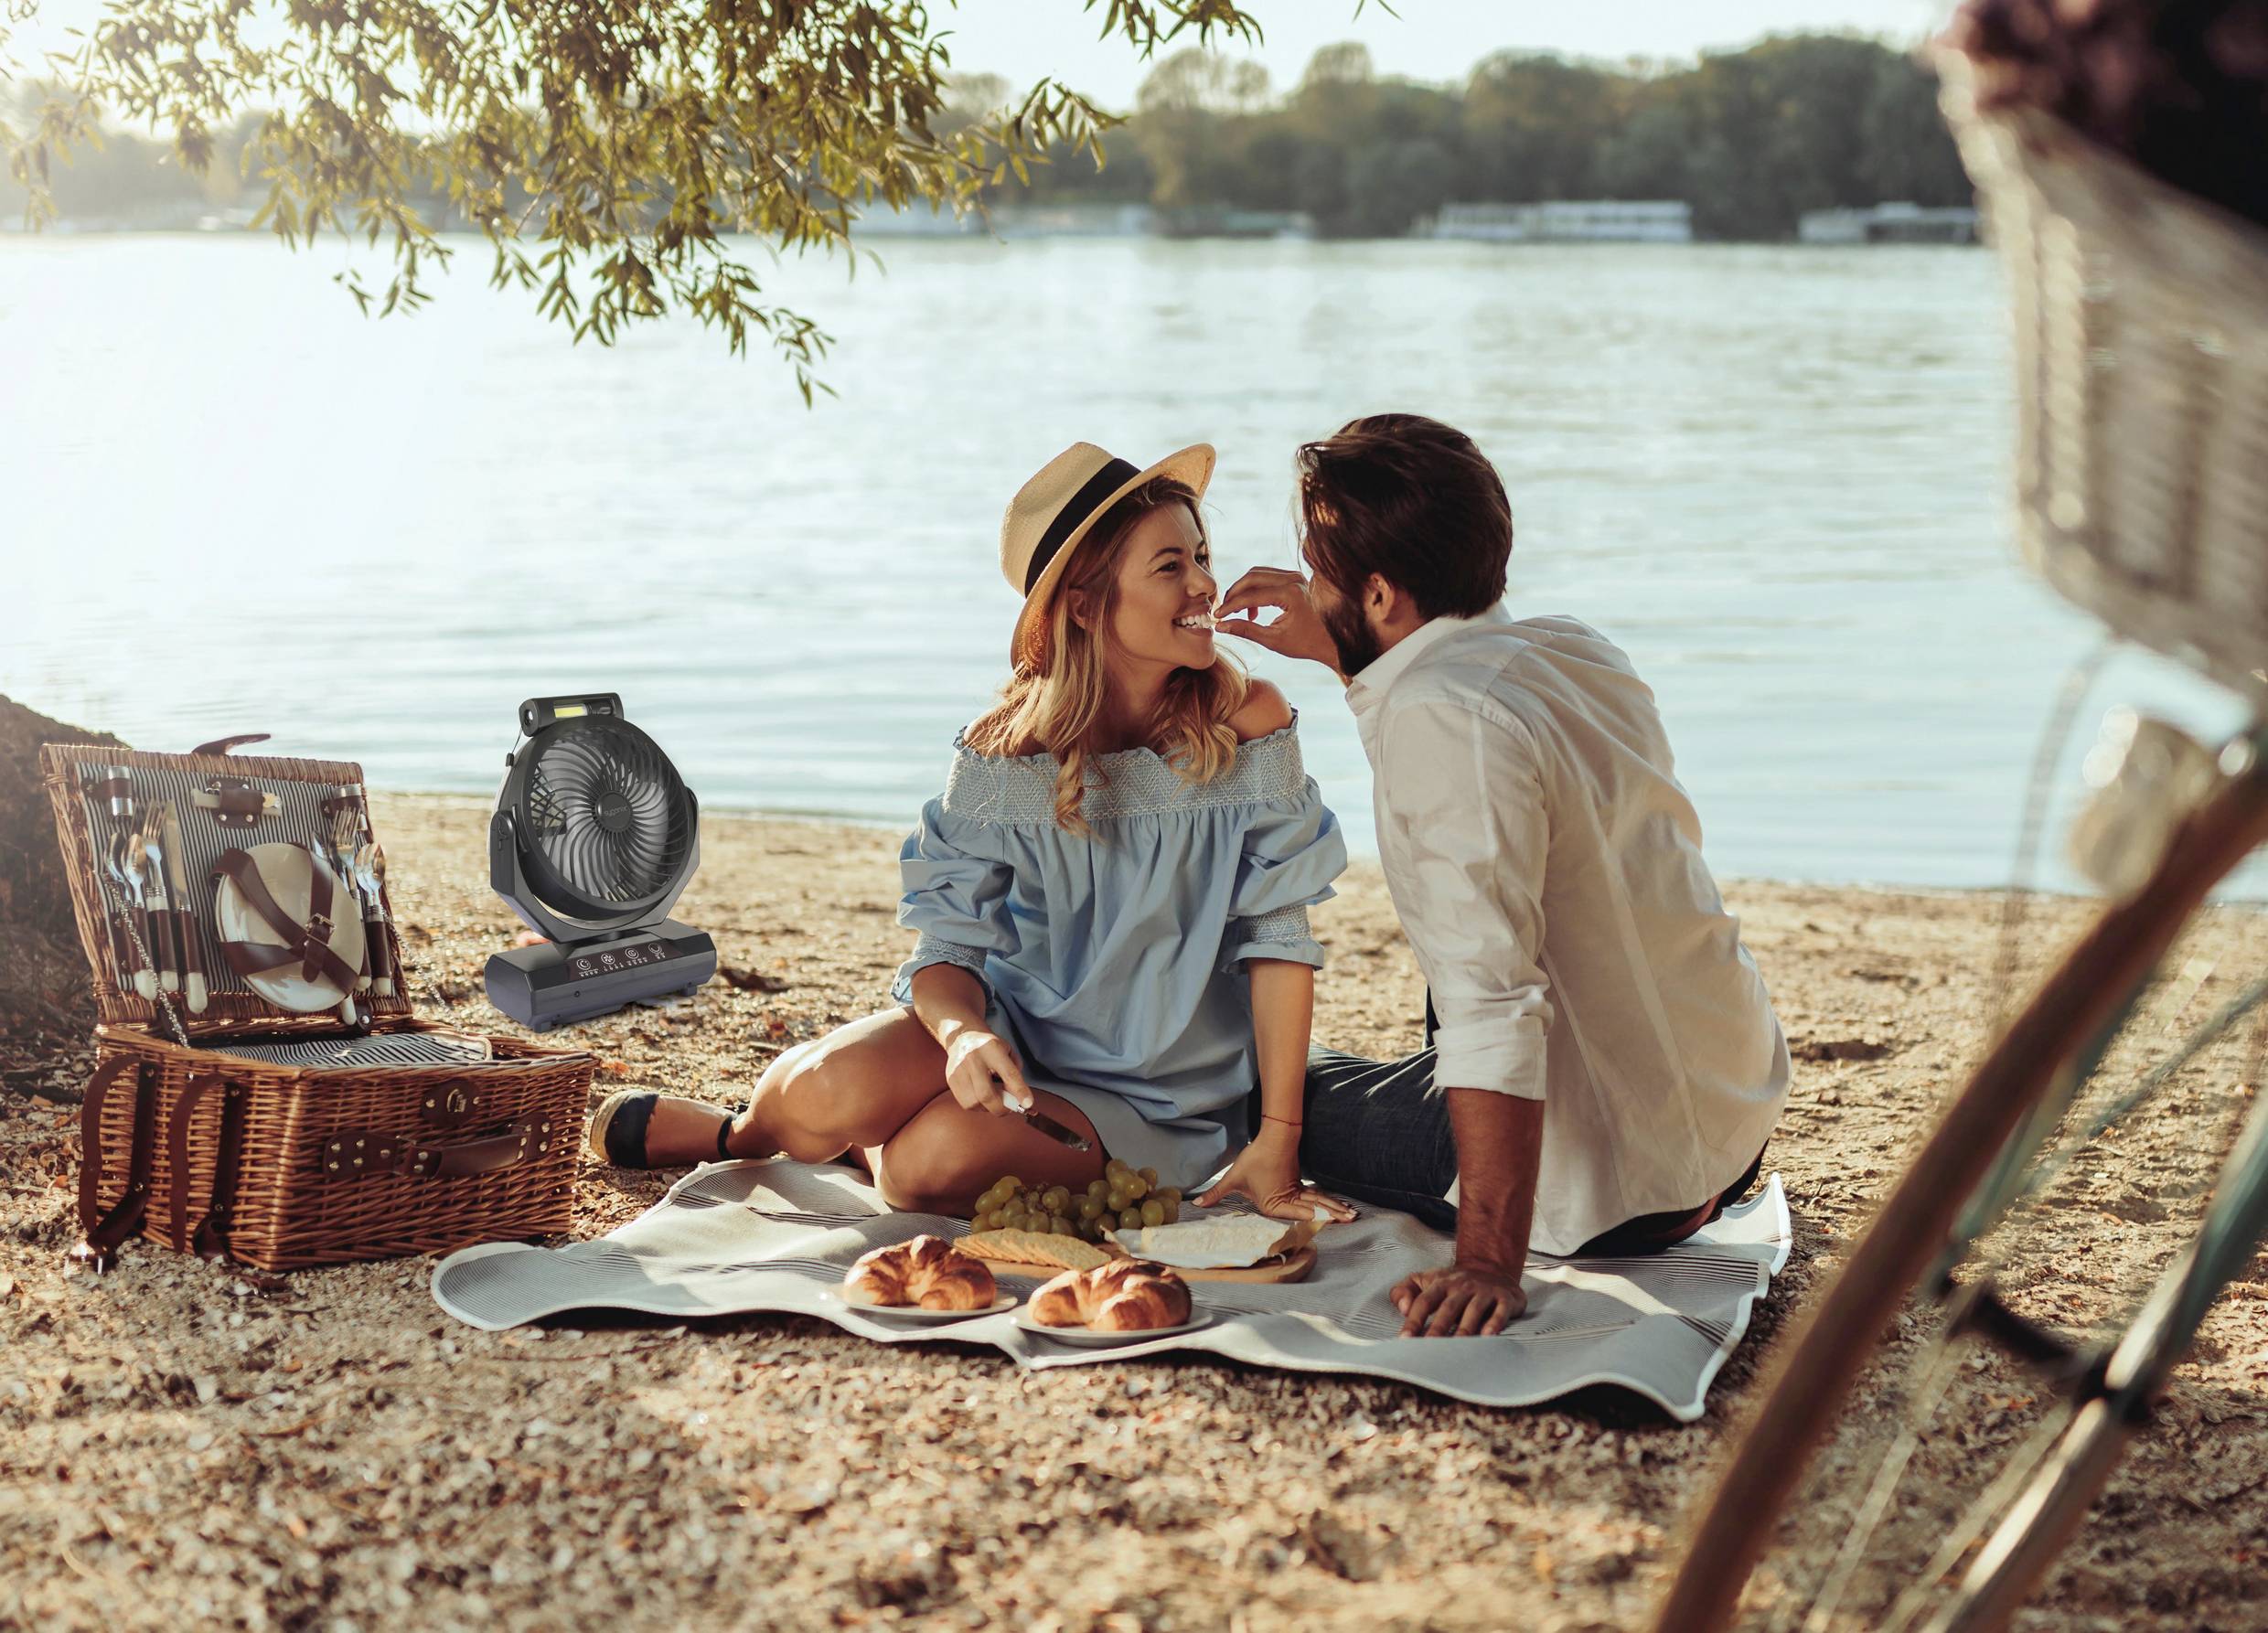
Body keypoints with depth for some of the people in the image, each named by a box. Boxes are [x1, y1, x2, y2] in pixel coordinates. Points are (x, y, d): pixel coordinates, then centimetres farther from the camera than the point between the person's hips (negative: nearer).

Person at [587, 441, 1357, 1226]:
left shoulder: (1245, 722, -14)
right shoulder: (1005, 749, -10)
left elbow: (1278, 939, -12)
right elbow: (949, 950, -9)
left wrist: (1277, 1145, -15)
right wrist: (966, 1034, -33)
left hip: (1150, 1094, -1)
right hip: (1014, 1026, 2)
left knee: (931, 1162, -30)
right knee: (832, 1090, -28)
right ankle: (745, 1128, 9)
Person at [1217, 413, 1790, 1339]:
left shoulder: (1439, 716, -25)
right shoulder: (1571, 650, 1)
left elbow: (1492, 1007, -32)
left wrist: (1490, 1267, -32)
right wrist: (1338, 654, 18)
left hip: (1616, 1181, -8)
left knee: (1285, 1092, 12)